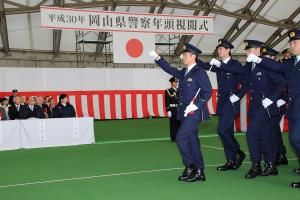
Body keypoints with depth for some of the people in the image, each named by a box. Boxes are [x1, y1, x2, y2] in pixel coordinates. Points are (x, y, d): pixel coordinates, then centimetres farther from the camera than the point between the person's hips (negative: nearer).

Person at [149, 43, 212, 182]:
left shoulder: (199, 72, -9)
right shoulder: (184, 72, 14)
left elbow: (208, 92, -13)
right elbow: (171, 70, 24)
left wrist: (195, 105, -19)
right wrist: (157, 58, 18)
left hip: (194, 113, -8)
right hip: (185, 113, 8)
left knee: (180, 137, -13)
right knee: (192, 141, 9)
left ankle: (190, 167, -1)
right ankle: (199, 172, 15)